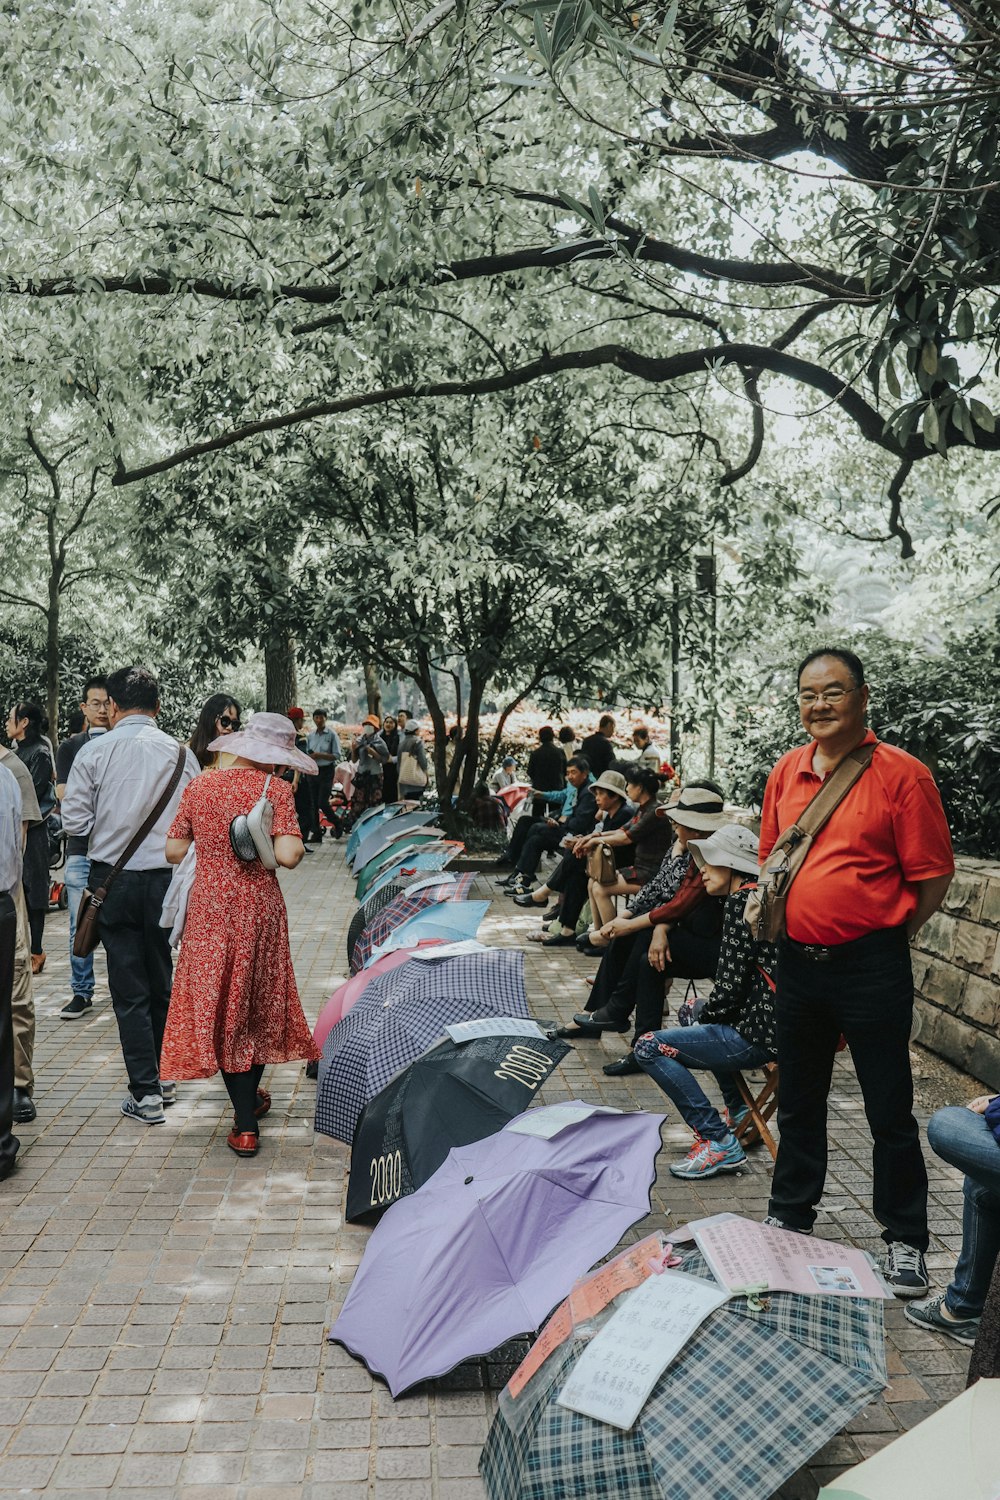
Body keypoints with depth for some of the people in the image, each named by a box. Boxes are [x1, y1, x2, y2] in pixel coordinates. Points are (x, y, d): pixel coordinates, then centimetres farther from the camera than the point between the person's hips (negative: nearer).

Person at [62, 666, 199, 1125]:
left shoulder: (94, 752, -8)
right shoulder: (181, 753, -3)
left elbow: (74, 821, -7)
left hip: (112, 878, -2)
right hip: (166, 877, 2)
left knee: (129, 987, 5)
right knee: (161, 980, 18)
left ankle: (145, 1092, 7)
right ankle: (163, 1076, 29)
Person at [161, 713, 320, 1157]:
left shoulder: (197, 788, 0)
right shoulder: (275, 789, -10)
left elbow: (173, 852, 1)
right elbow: (287, 856, -19)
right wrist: (298, 841, 1)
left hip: (208, 909, 2)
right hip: (258, 908, -1)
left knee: (217, 1003, 8)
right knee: (258, 1000, 18)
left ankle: (246, 1124, 6)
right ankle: (250, 1097, 35)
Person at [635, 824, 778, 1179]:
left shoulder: (741, 899, -13)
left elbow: (731, 983, -18)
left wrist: (707, 1017, 0)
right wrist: (702, 1012, 15)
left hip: (760, 1033, -10)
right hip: (768, 1019, 10)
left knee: (649, 1047, -8)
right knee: (694, 1010, 35)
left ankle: (720, 1142, -9)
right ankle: (739, 1111, 32)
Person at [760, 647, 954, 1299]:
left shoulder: (902, 773, -11)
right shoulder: (786, 772, 6)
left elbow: (933, 877, -8)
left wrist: (884, 936, -2)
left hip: (871, 967, -5)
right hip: (798, 961, 5)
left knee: (890, 1111, 7)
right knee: (799, 1101, 19)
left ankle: (905, 1241, 26)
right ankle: (790, 1218, 37)